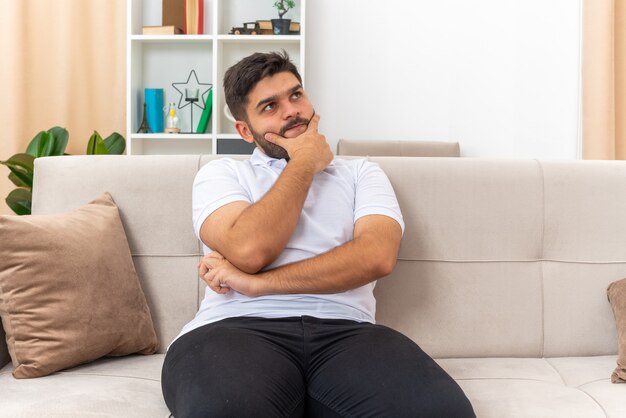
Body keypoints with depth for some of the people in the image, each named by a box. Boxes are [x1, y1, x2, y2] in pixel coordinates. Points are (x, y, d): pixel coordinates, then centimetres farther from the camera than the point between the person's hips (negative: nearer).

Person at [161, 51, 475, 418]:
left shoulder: (360, 172, 22)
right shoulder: (221, 173, 19)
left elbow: (376, 256, -2)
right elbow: (249, 252, -5)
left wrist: (257, 284, -8)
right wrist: (304, 163, 7)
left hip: (345, 331, 3)